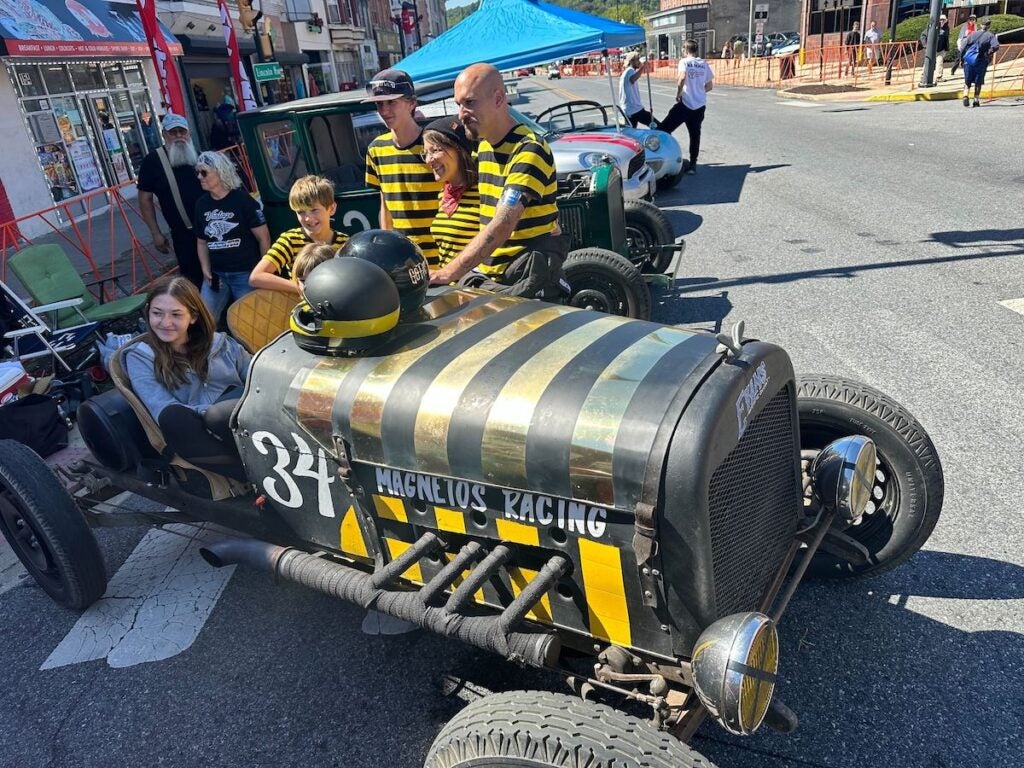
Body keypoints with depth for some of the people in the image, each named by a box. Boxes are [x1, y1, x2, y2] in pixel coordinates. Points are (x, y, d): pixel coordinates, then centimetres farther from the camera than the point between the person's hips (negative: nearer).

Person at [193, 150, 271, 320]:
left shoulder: (242, 199, -9)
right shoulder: (201, 204, 7)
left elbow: (263, 238, -9)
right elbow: (202, 241, 16)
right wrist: (205, 269, 2)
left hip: (246, 273, -5)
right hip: (216, 274, 5)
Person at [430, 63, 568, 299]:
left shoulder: (529, 151, -16)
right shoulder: (482, 147, 11)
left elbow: (502, 227, -27)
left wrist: (448, 274, -33)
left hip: (526, 282, -7)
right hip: (484, 275, 7)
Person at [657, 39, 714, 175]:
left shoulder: (684, 62, -6)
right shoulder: (704, 64, 10)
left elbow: (682, 78, -25)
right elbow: (710, 86, 13)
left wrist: (678, 94, -12)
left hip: (685, 104, -6)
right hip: (700, 105, 6)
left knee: (664, 129, -1)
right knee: (695, 134, 12)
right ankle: (692, 164, 13)